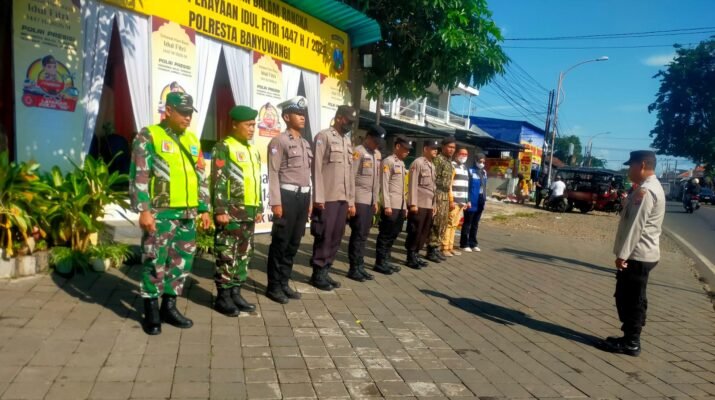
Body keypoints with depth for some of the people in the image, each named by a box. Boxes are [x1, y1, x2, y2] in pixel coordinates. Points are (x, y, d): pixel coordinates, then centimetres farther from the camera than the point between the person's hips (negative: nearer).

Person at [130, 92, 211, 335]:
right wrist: (144, 210, -16)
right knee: (155, 262, 0)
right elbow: (138, 176, -9)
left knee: (182, 261, 10)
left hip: (188, 214, 6)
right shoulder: (149, 136, -3)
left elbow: (201, 177, 18)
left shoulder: (193, 140, 15)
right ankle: (151, 311, 13)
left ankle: (169, 306, 23)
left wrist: (204, 209, 13)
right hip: (160, 213, -6)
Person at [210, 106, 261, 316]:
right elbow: (219, 181, -13)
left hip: (249, 212, 8)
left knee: (244, 255, 12)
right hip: (231, 211, -8)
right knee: (227, 256, -2)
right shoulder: (223, 148, -6)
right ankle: (223, 297, 7)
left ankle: (235, 292, 22)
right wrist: (220, 210, -19)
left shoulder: (253, 151, 18)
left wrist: (259, 208, 19)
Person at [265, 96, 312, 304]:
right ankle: (273, 286, 10)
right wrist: (276, 202, -17)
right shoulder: (279, 141, -6)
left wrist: (309, 200, 16)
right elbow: (273, 173, -12)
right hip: (287, 196, -7)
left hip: (303, 197, 8)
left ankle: (284, 283, 22)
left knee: (294, 243, 12)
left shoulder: (305, 143, 17)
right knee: (280, 243, -1)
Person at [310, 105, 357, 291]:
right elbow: (317, 168, -9)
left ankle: (325, 271, 19)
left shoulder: (348, 141, 18)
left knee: (336, 237, 9)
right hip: (327, 198, -7)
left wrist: (351, 201, 14)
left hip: (343, 199, 7)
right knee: (324, 237, 0)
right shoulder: (323, 136, -3)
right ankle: (318, 273, 11)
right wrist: (318, 197, -15)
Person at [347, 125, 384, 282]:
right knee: (358, 234, -4)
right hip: (358, 200, -7)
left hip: (370, 201, 7)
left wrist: (376, 200, 16)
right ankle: (354, 268, 3)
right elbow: (350, 177, -12)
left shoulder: (377, 154, 15)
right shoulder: (358, 151, -8)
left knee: (364, 234, 9)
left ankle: (360, 266, 16)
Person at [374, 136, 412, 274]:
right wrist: (387, 205, -18)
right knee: (385, 235, -2)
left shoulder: (402, 163, 18)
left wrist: (405, 206, 16)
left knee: (393, 235, 11)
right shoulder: (388, 161, -7)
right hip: (391, 205, -8)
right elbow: (384, 184, -13)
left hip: (401, 205, 8)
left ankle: (386, 261, 20)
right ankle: (380, 263, 6)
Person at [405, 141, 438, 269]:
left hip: (429, 205, 8)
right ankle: (410, 258, 7)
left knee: (424, 232, 10)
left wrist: (434, 204, 16)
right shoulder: (418, 163, -8)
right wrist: (413, 203, -17)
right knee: (415, 232, -2)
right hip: (418, 205, -8)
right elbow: (412, 185, -12)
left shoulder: (432, 165, 17)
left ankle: (416, 255, 20)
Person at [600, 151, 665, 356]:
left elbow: (635, 226, -23)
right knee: (630, 299, 16)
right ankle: (630, 338, 25)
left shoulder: (645, 191, -19)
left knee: (631, 300, -1)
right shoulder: (651, 187, 15)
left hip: (637, 255, -10)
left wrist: (622, 254, -21)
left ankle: (630, 343, 8)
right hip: (641, 254, 10)